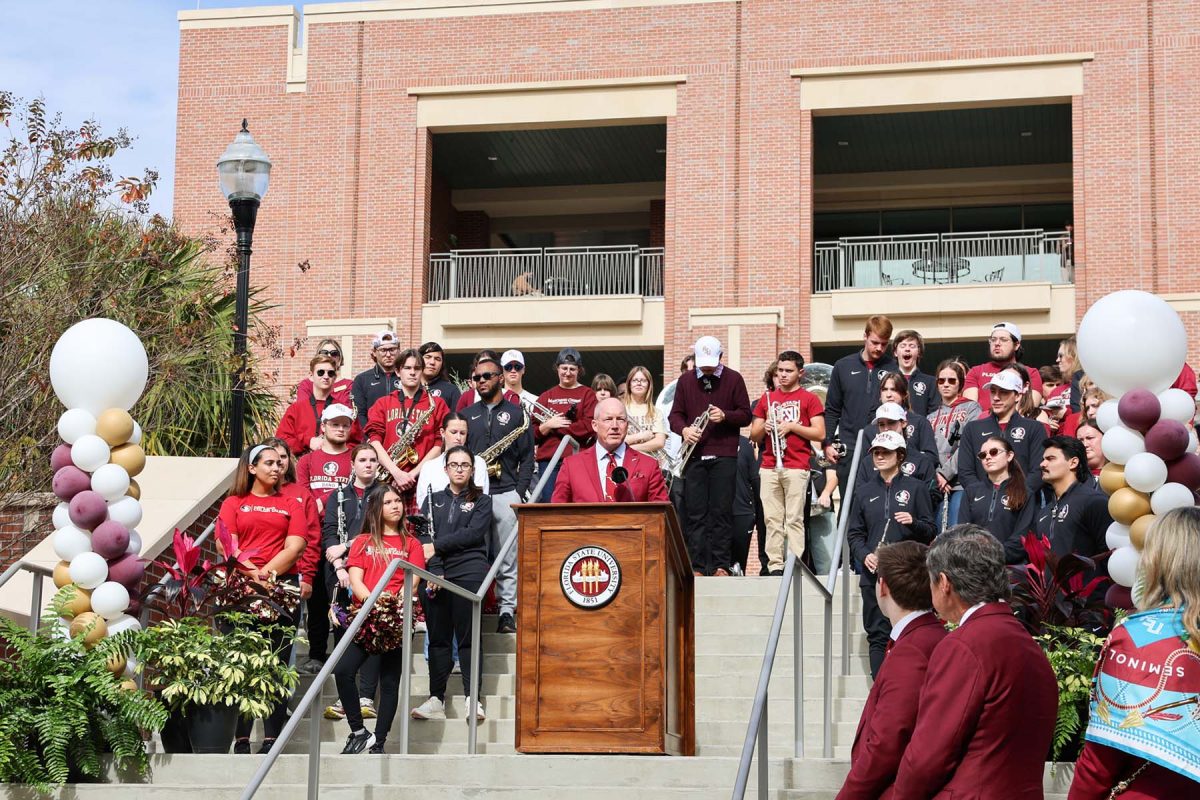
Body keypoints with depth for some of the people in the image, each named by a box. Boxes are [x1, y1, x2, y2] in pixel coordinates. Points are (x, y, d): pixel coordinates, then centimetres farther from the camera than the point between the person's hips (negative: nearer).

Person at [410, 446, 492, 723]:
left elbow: (473, 533, -5)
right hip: (435, 574, 2)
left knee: (468, 636, -7)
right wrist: (434, 571, -10)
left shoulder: (482, 501, 12)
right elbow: (426, 538, 5)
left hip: (468, 572, -2)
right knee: (438, 636, 1)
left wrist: (437, 546, -8)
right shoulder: (432, 500, 18)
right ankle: (436, 699, 0)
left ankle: (472, 698, -9)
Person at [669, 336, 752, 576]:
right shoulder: (685, 380, 13)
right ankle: (696, 565, 0)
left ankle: (721, 565, -1)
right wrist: (684, 429, -10)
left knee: (721, 512, -3)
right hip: (694, 455, 2)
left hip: (724, 455, -2)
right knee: (695, 513, -1)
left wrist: (725, 416, -14)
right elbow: (675, 414, 11)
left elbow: (746, 415, 5)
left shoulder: (733, 379, 7)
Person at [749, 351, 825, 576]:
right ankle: (774, 565, 1)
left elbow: (820, 434, -2)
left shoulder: (809, 399, 5)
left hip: (796, 467, -4)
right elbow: (754, 435, 18)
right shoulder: (767, 399, 18)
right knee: (772, 519, 0)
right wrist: (764, 427, -4)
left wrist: (792, 426, -11)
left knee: (794, 519, -7)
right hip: (769, 468, 4)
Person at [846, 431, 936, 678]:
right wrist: (864, 555, -5)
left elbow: (930, 531, 5)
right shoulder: (864, 492, 15)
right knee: (877, 635, 1)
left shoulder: (916, 488, 7)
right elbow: (854, 534, 14)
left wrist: (913, 523, -16)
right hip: (874, 574, 3)